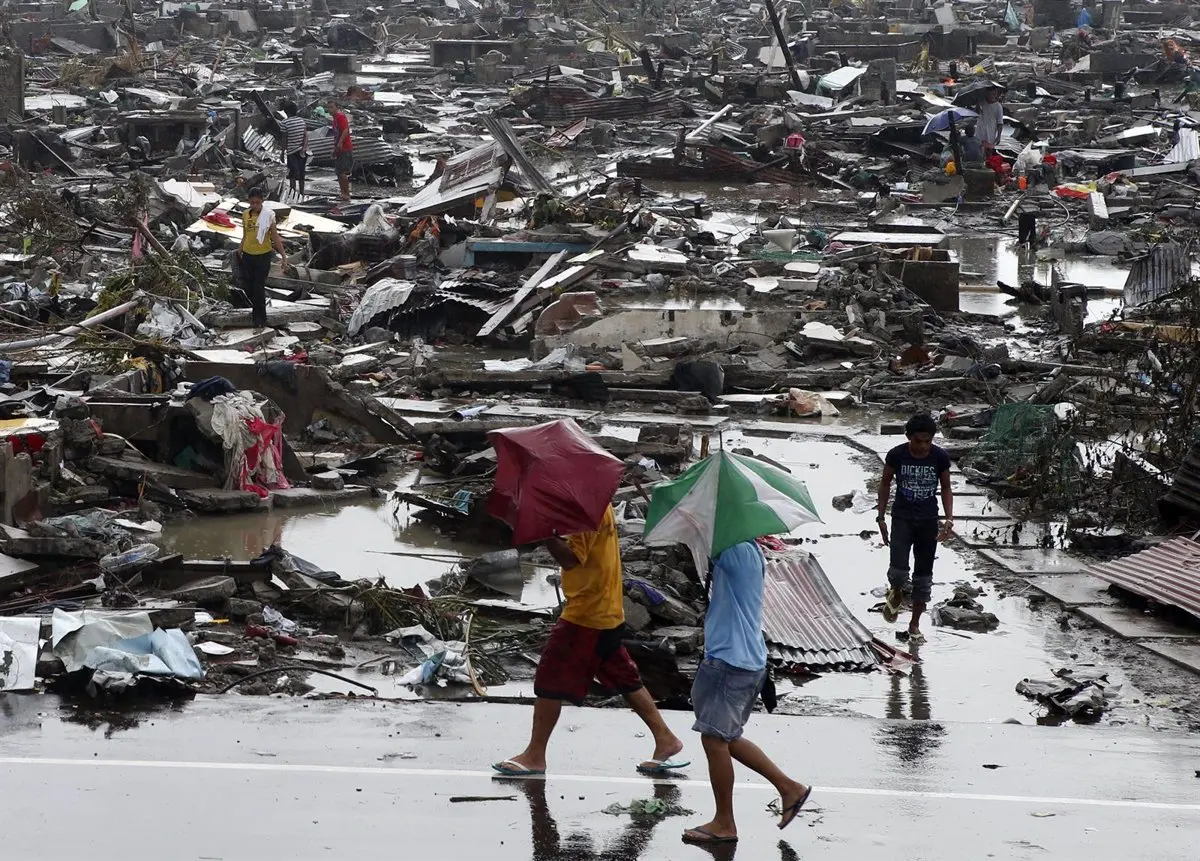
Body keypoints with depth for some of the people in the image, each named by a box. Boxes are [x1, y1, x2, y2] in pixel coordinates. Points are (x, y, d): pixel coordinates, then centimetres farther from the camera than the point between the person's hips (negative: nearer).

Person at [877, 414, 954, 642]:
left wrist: (949, 519, -6)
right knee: (899, 568, -20)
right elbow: (885, 484, 3)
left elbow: (946, 488, 4)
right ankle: (895, 593, 16)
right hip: (902, 518, -2)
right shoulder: (896, 455, -11)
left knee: (923, 576, 7)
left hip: (928, 520, 2)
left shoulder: (940, 457, -9)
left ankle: (915, 625, 20)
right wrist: (881, 517, 3)